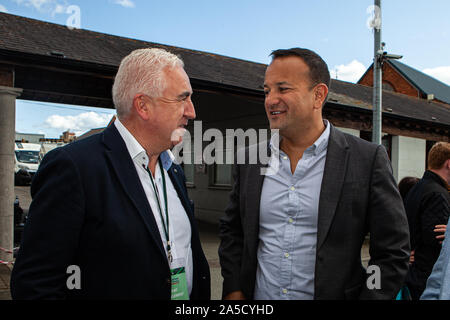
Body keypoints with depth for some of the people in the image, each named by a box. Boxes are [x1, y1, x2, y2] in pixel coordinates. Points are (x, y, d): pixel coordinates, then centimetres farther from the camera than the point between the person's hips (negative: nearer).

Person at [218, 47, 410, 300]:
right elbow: (232, 231, 7)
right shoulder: (250, 159, -2)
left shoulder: (368, 159, -12)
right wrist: (234, 290, -1)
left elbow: (393, 252, -8)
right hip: (257, 295, 3)